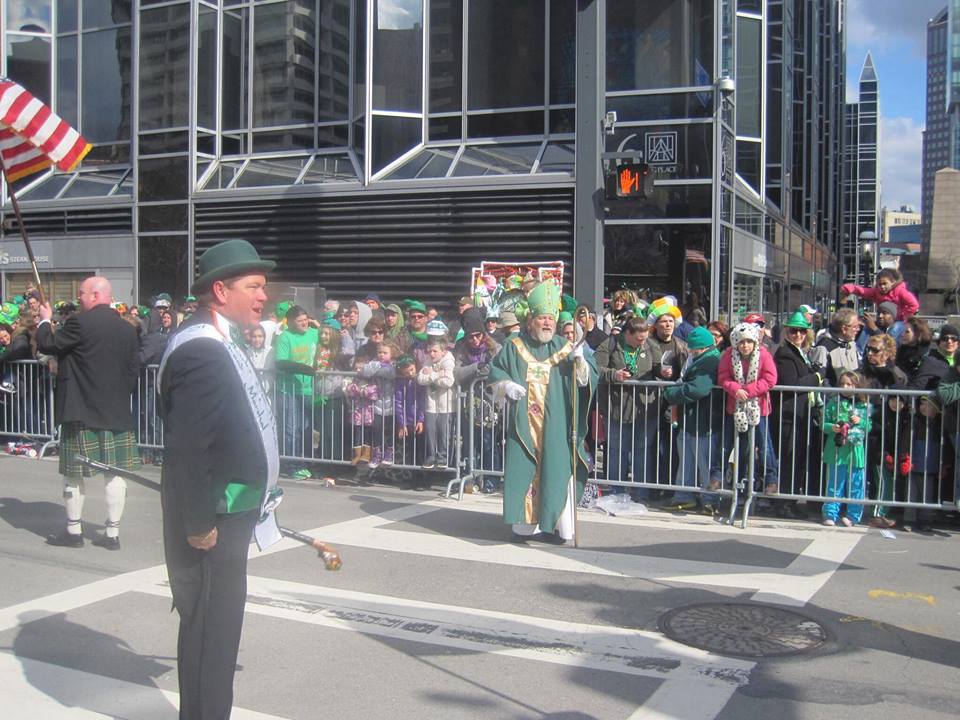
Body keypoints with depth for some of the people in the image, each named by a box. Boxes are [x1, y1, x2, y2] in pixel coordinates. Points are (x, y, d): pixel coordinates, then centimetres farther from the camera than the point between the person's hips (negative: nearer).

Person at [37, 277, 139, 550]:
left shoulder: (80, 323, -12)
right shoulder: (127, 328, 5)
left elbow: (46, 345, -5)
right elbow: (134, 369, 8)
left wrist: (45, 320, 12)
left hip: (81, 410, -5)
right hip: (117, 411, 5)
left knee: (74, 474, 7)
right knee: (115, 472, 6)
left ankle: (73, 532, 16)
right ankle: (112, 533, 10)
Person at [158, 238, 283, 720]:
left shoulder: (220, 343, 11)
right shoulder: (201, 351, -22)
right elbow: (185, 450, -27)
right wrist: (199, 526, -23)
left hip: (230, 516, 10)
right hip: (213, 524, -10)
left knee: (216, 627, 21)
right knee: (210, 630, 1)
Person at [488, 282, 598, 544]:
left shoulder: (564, 347, 7)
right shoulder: (515, 347, 7)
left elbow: (587, 380, 1)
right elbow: (495, 372, 14)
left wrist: (580, 361, -19)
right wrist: (506, 385, -6)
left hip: (555, 424, 0)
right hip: (524, 424, 0)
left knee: (556, 471, -2)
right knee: (524, 471, 0)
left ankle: (556, 525, 6)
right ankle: (525, 524, 9)